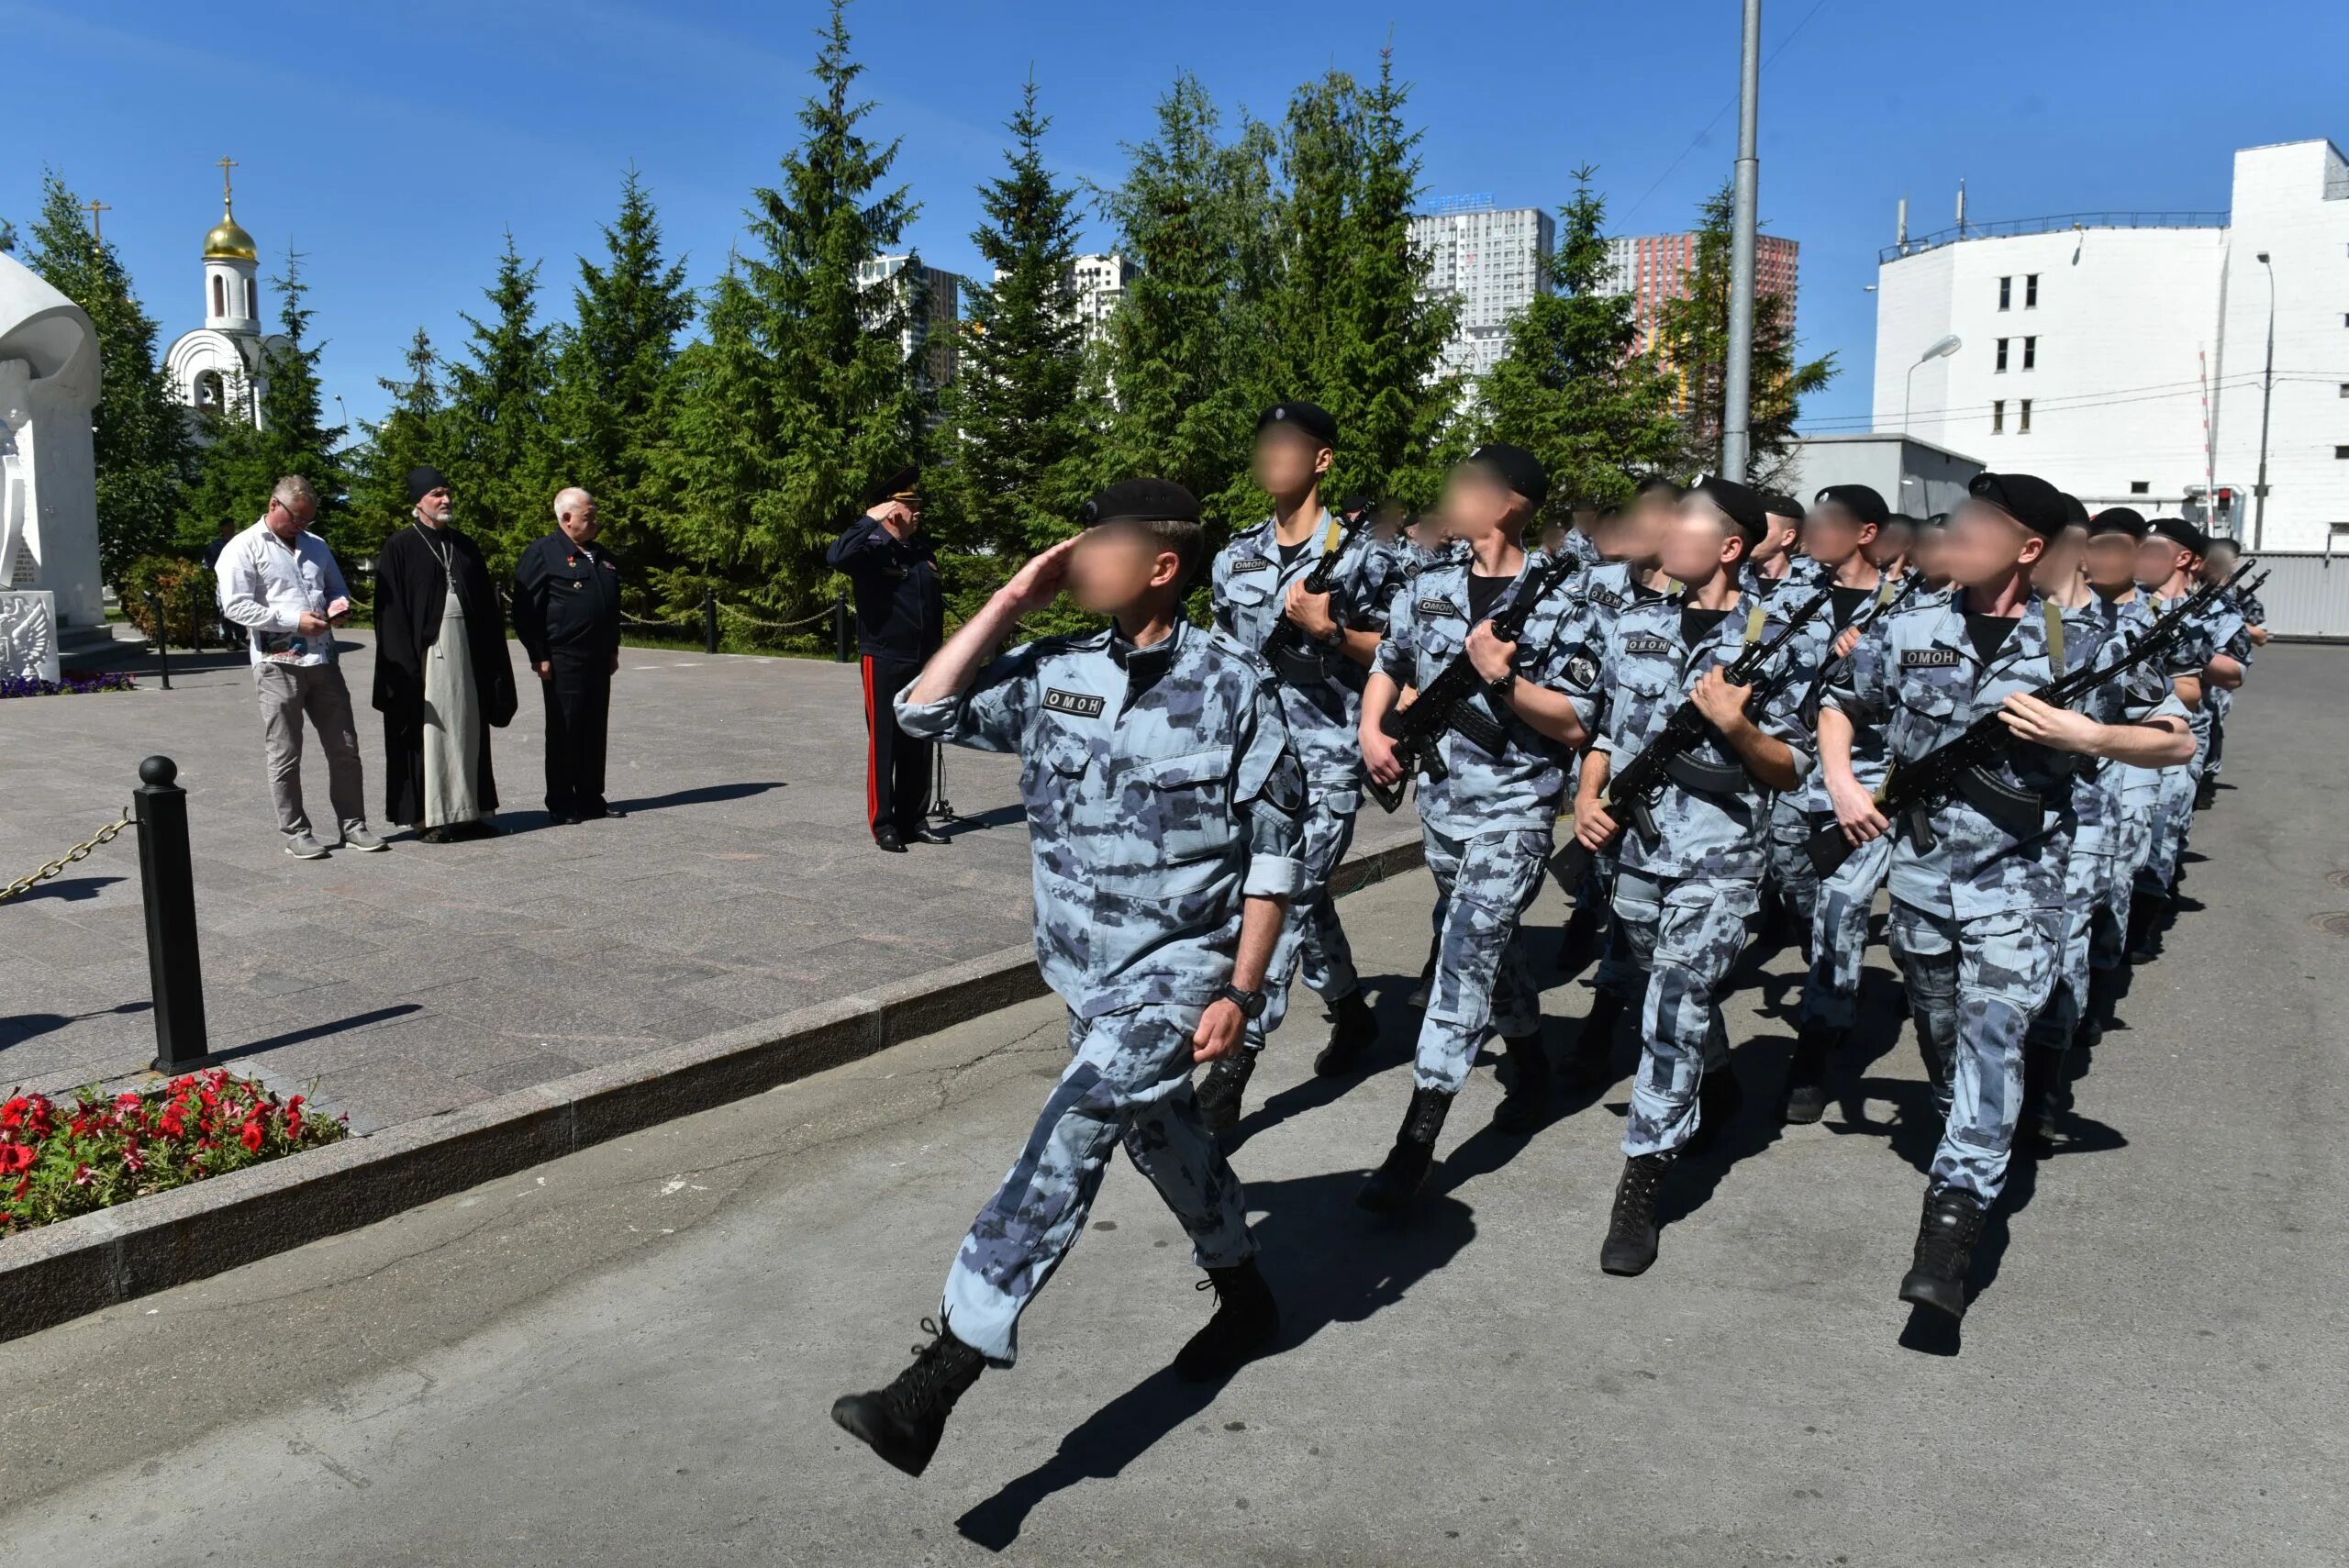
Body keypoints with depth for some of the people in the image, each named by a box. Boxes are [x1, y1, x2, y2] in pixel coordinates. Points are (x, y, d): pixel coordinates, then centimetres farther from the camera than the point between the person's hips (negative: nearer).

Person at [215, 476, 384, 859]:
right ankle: (295, 833, 11)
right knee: (284, 755, 2)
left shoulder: (315, 546, 17)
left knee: (344, 748, 7)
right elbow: (234, 606, -11)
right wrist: (294, 620, -17)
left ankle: (353, 825, 15)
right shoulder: (244, 548, -3)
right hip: (278, 663, -5)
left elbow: (338, 588, 28)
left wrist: (339, 603, 3)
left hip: (323, 660, 6)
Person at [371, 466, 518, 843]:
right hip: (425, 653, -5)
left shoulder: (465, 547, 13)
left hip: (465, 652, 5)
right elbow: (391, 612, -7)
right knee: (429, 731, -1)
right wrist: (405, 662, -15)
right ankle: (429, 818, 4)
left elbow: (487, 606, 14)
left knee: (466, 730, 7)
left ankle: (468, 811, 14)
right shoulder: (400, 548, -2)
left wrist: (492, 655, 7)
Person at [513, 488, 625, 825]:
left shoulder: (602, 557, 17)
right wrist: (539, 656, -14)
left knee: (595, 729, 9)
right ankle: (561, 803, 7)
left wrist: (613, 649, 21)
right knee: (564, 730, -1)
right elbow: (526, 610, -10)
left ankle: (591, 796, 18)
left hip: (598, 660, 7)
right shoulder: (542, 553, -7)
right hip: (563, 661, -7)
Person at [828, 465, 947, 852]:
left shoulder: (924, 551, 11)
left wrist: (939, 655, 17)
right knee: (884, 743, 1)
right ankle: (883, 825, 8)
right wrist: (870, 520, -26)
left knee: (921, 742, 9)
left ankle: (914, 819, 19)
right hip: (884, 661, -6)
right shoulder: (872, 549, -8)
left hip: (923, 663, 6)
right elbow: (836, 557, -31)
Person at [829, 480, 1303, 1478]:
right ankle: (1244, 1295, 44)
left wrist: (1241, 991, -14)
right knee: (1159, 1134, 20)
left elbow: (1273, 850, -9)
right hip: (1085, 966, 6)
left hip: (1180, 963, -6)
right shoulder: (1055, 674, 1)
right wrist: (1013, 600, -6)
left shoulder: (1233, 685, -11)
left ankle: (939, 1378, -19)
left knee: (1072, 1131, -20)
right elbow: (927, 712, -1)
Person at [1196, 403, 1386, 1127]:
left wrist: (1328, 631, -17)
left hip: (1327, 757, -5)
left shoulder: (1357, 553, -4)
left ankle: (1235, 1060, -8)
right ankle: (1351, 1010, 37)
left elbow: (1391, 652, -1)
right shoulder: (1235, 557, 10)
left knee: (1290, 896, -10)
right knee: (1305, 895, 15)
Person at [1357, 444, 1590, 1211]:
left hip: (1512, 809, -6)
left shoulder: (1556, 601, -11)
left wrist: (1505, 680, -25)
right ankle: (1531, 1069, 43)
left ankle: (1416, 1141, -10)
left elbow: (1578, 724, -13)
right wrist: (1372, 727, 2)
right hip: (1439, 801, 6)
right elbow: (1389, 664, 19)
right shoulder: (1431, 586, 5)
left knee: (1466, 953, -12)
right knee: (1488, 942, 20)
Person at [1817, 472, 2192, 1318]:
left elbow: (2176, 743, 0)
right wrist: (1842, 782, -1)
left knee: (1992, 1035, -15)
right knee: (1940, 1032, 17)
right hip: (1919, 868, 4)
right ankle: (1967, 1142, 43)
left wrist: (2085, 735, -17)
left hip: (2016, 877, -3)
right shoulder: (1912, 629, 2)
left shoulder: (2074, 645, -5)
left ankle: (1954, 1220, -18)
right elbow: (1837, 706, 15)